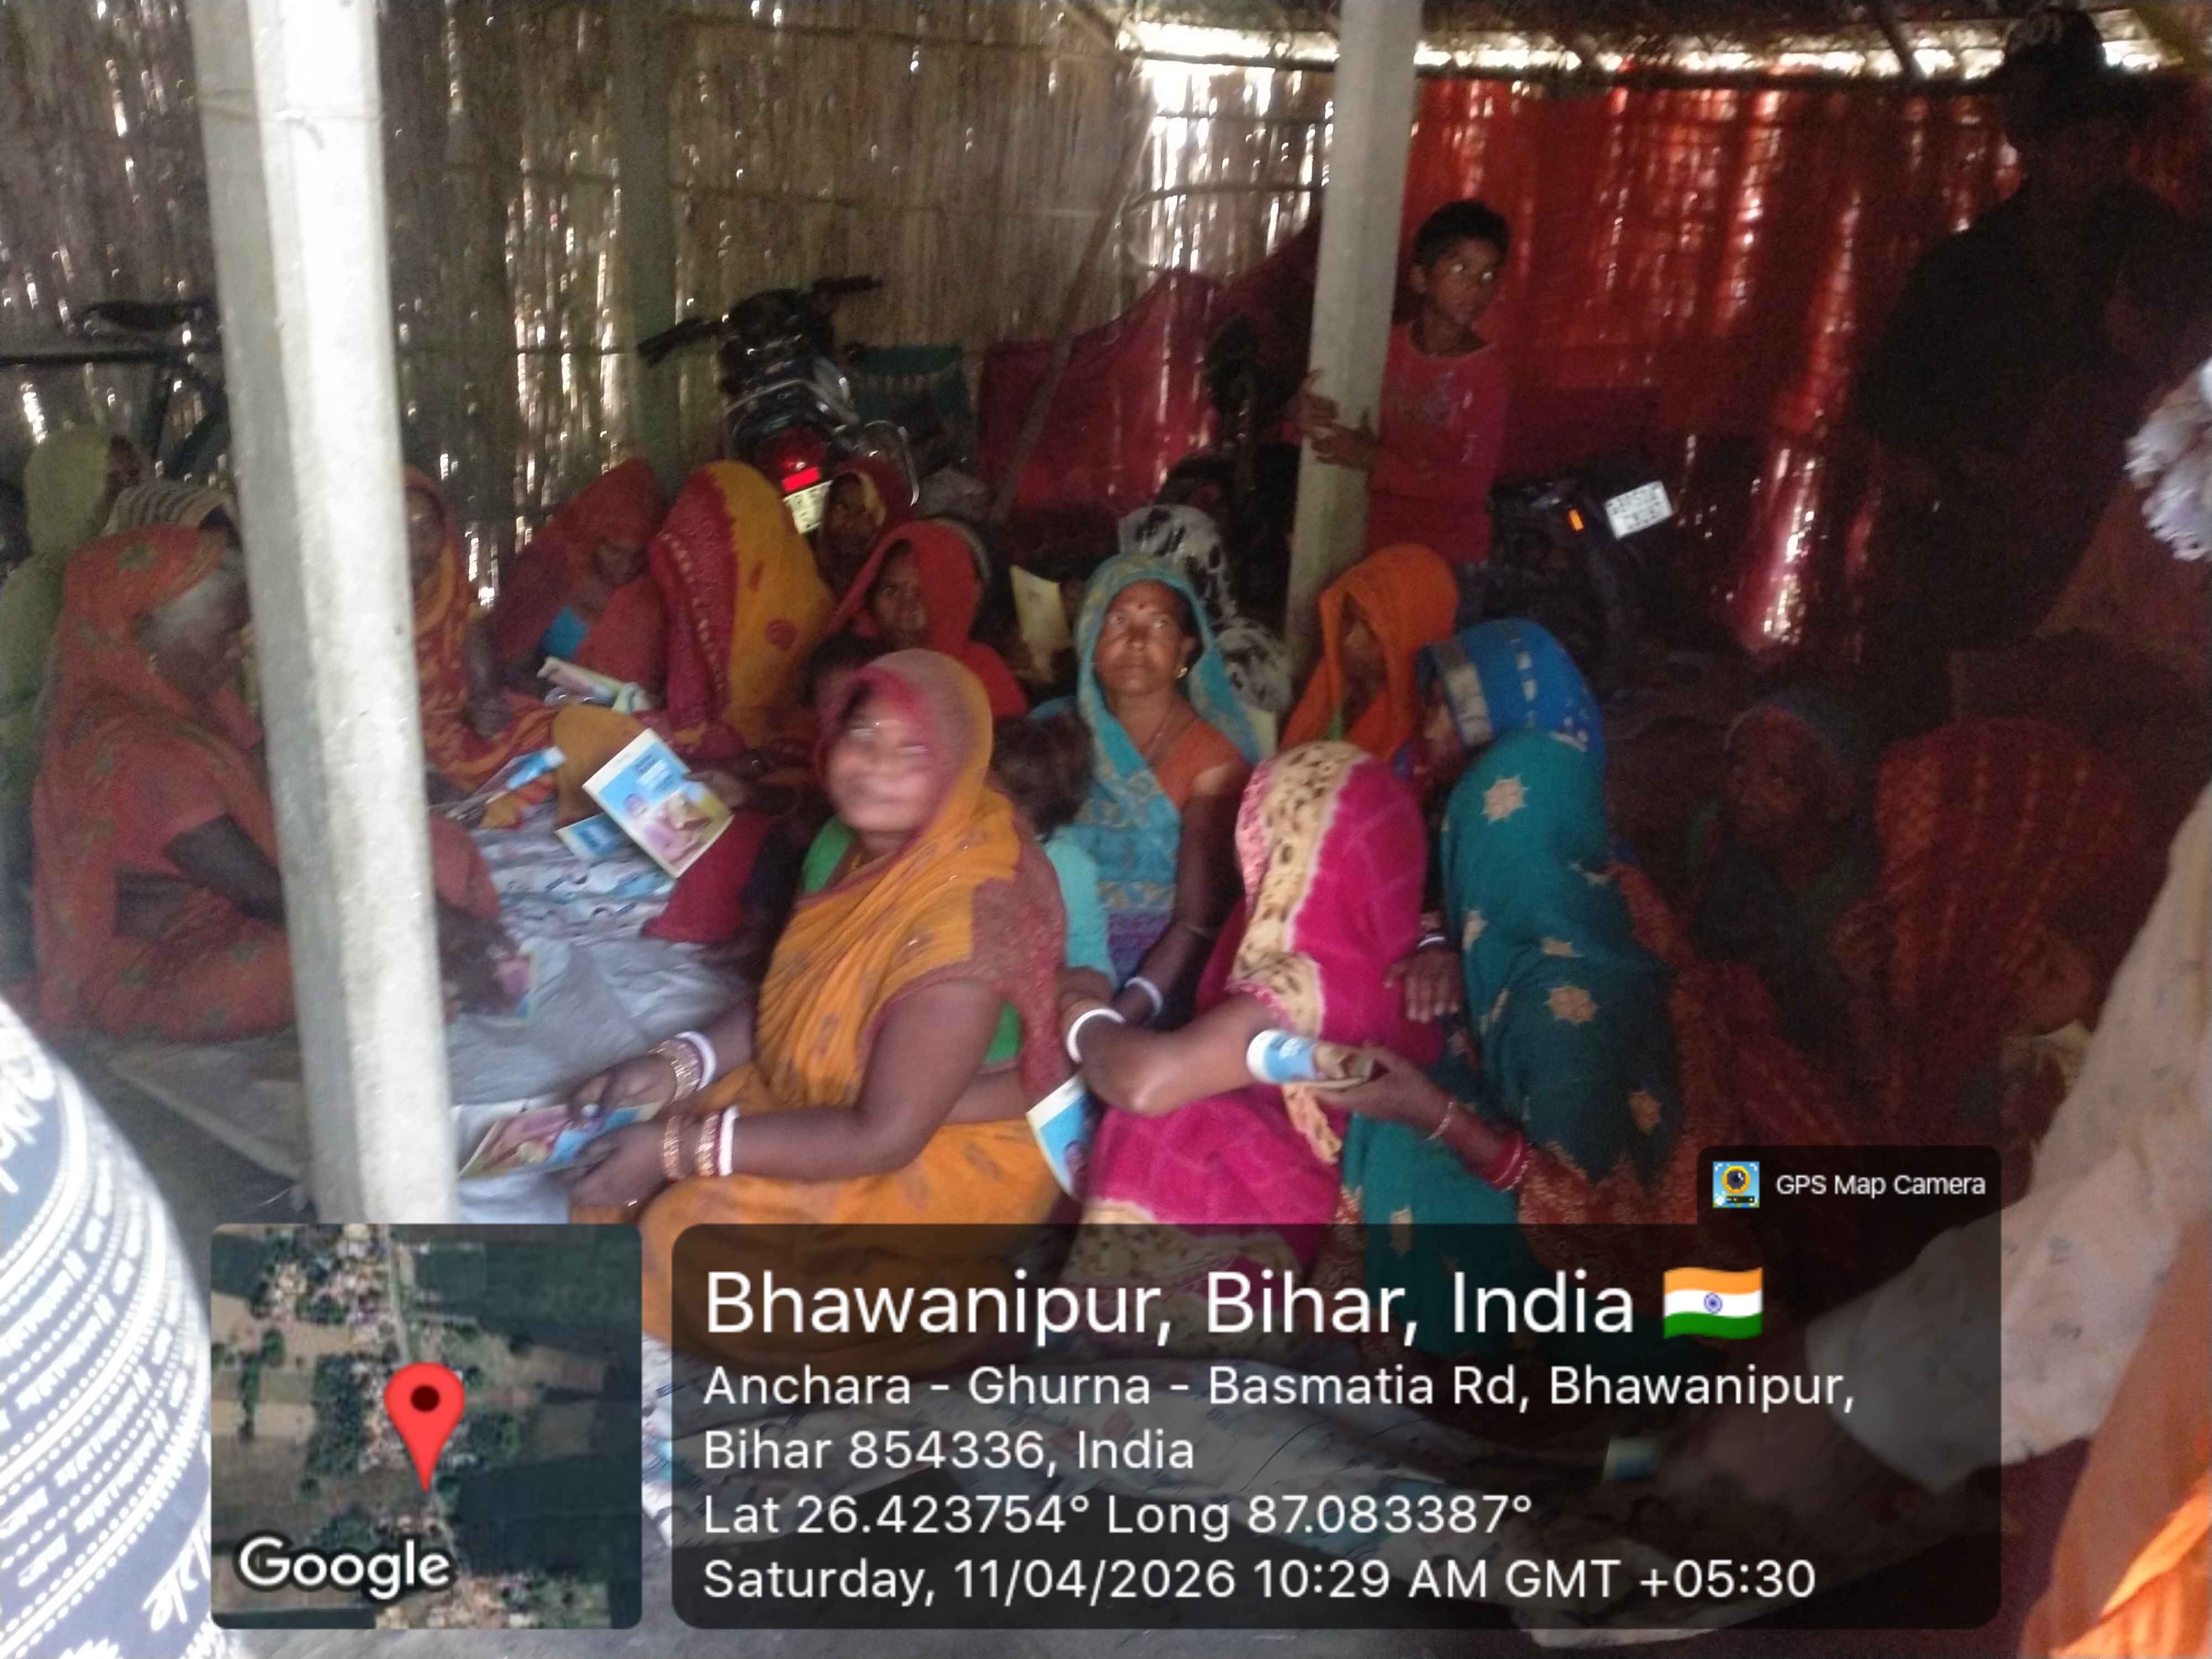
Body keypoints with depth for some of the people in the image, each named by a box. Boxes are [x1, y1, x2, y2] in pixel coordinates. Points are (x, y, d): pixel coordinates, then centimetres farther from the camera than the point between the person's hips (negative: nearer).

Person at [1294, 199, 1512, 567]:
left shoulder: (1488, 370, -13)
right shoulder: (1384, 345, -3)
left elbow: (1471, 484, -18)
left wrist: (1374, 461, -23)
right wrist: (1305, 415, -23)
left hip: (1452, 556, -2)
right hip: (1378, 541, 3)